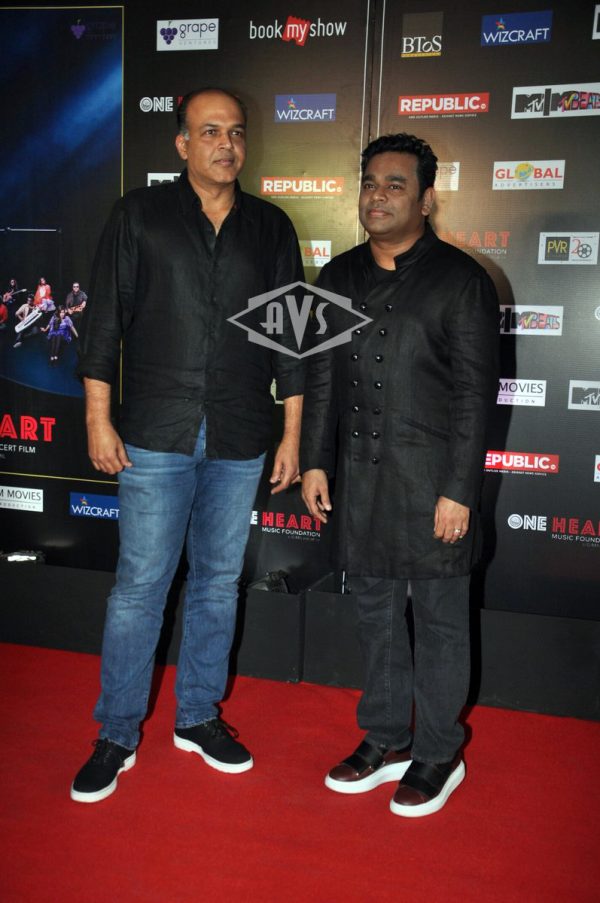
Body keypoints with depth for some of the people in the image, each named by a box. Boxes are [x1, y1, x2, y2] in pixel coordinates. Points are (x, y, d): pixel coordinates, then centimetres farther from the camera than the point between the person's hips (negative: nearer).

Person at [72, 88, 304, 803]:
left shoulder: (271, 227, 10)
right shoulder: (139, 216, 4)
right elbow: (104, 320, 2)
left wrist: (292, 434, 6)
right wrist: (98, 418, -4)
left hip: (240, 443, 3)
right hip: (157, 435, -2)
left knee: (218, 582, 11)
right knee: (139, 586, 1)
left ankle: (198, 716, 29)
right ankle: (117, 735, 18)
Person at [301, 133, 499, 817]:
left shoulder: (460, 279, -5)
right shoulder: (339, 277, 10)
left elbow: (475, 392, -9)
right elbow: (320, 376, 13)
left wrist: (459, 491, -13)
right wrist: (314, 460, 7)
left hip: (431, 478, -5)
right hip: (359, 474, 5)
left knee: (438, 618, 7)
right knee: (375, 612, 15)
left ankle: (438, 755, 25)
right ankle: (386, 741, 32)